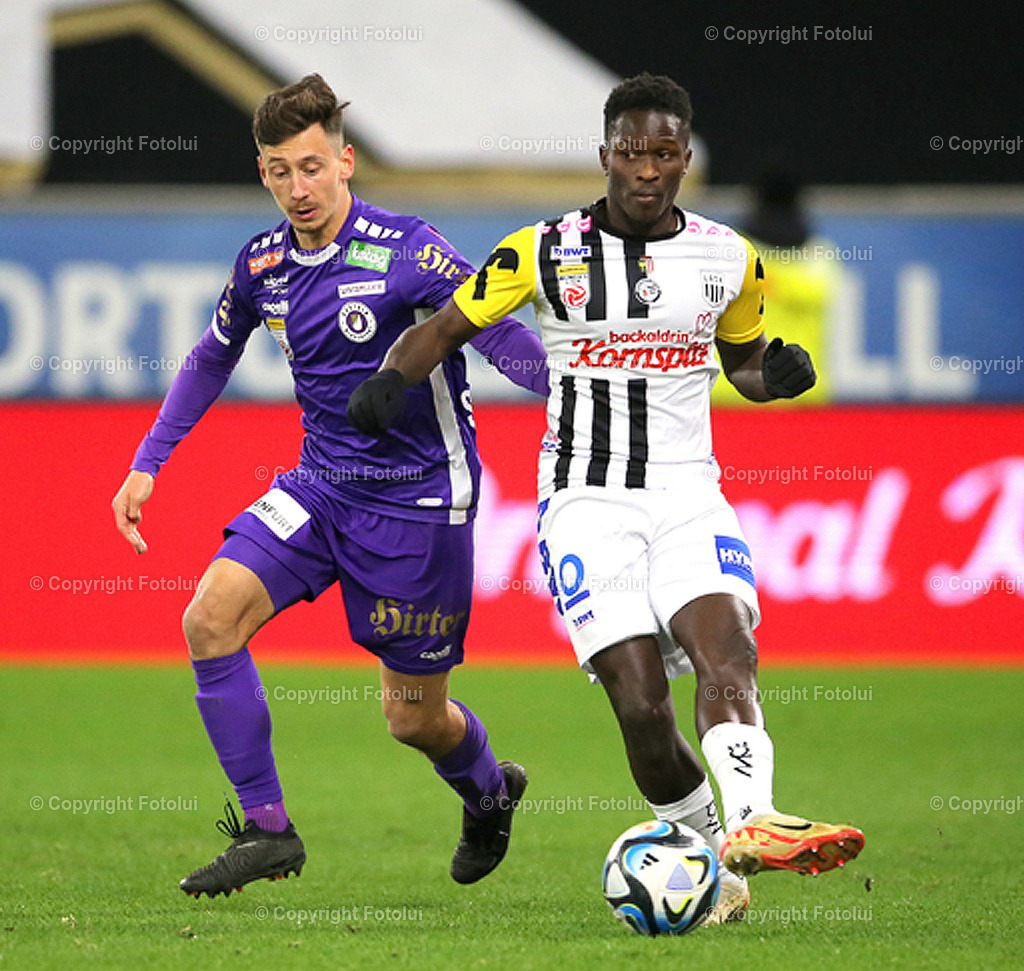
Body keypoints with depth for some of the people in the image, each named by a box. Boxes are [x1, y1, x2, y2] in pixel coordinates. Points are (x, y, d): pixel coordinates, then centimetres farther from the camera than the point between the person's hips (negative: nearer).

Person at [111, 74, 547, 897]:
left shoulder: (404, 251, -17)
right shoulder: (263, 265, 1)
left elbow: (505, 338, -18)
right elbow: (212, 359, 19)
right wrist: (148, 463, 16)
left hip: (418, 498, -5)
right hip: (320, 485, 5)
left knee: (414, 717, 4)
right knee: (211, 617, -18)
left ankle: (488, 790, 41)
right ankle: (266, 829, -10)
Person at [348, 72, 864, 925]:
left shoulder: (730, 259, 8)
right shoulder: (544, 253, 1)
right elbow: (444, 329, 7)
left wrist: (778, 374, 1)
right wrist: (392, 382, -13)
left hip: (689, 494, 1)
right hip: (587, 500, -1)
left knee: (724, 640, -27)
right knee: (640, 703, -15)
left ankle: (752, 825, -45)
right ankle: (707, 847, 3)